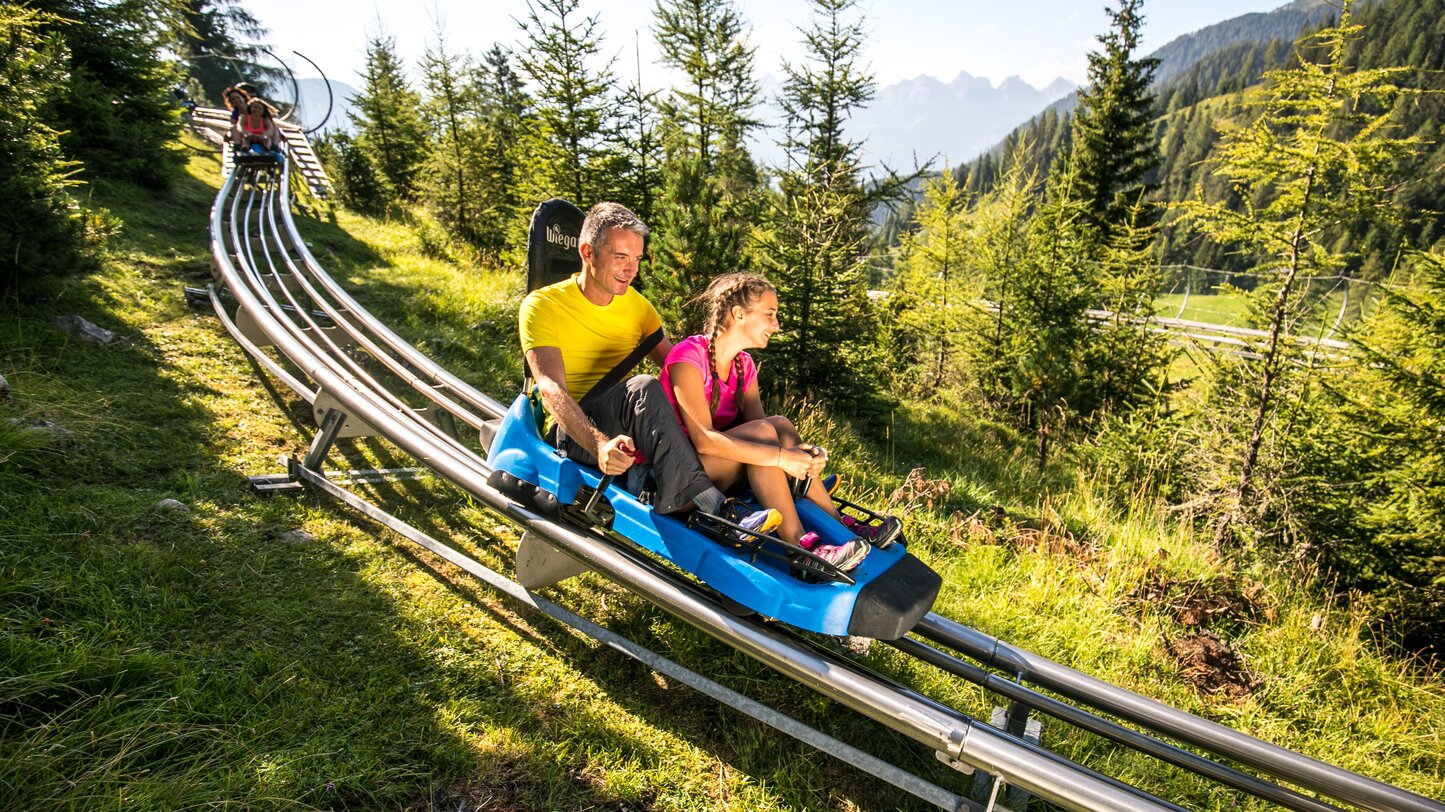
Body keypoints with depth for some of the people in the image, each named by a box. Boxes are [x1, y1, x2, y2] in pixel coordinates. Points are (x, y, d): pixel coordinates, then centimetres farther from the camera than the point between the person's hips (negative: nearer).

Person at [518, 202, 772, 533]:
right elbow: (551, 389, -21)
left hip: (629, 426, 6)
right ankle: (710, 506, -37)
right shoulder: (542, 306, -6)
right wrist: (599, 443, -40)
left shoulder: (636, 304, 13)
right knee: (644, 387, -34)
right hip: (573, 432, -6)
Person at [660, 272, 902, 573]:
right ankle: (800, 545, -28)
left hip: (717, 468, 7)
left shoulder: (744, 364, 7)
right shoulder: (689, 356, -18)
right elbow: (703, 439, -29)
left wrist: (803, 453, -25)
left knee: (779, 425, -15)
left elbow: (756, 427, -5)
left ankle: (836, 523, -13)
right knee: (763, 430, -27)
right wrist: (780, 457, -35)